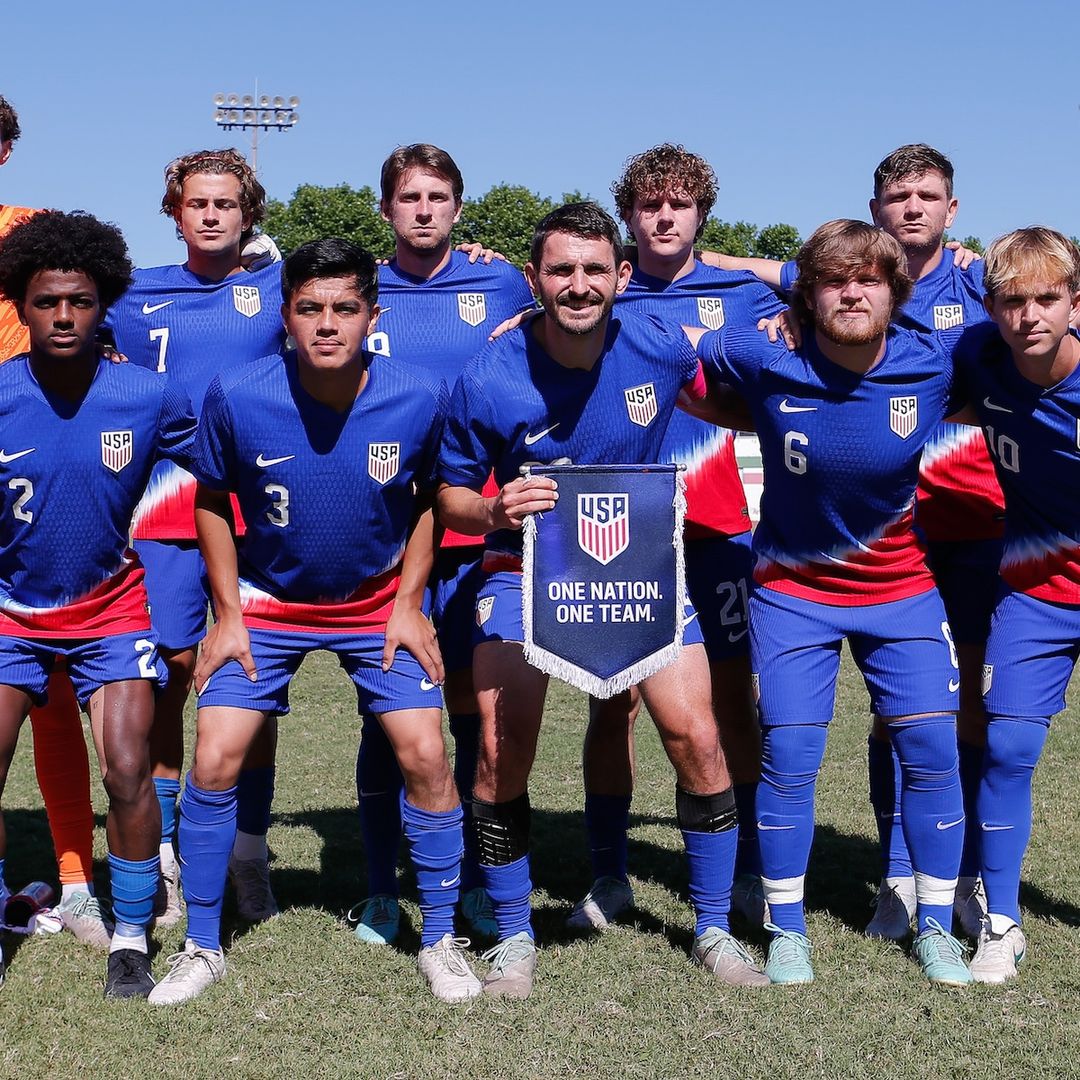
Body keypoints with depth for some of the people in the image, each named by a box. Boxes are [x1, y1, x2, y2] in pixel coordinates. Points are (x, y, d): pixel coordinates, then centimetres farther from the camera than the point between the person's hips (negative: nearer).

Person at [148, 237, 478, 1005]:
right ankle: (202, 947, 13)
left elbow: (432, 498, -1)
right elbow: (212, 502, -3)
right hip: (267, 600, 0)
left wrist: (409, 605, -6)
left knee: (425, 754, -8)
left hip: (380, 602, 0)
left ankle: (441, 940, 12)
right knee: (215, 760, -7)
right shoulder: (236, 398, -20)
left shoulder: (419, 399, -19)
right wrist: (228, 614, -6)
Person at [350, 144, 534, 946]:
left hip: (478, 532, 0)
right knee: (385, 709, 2)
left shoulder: (502, 285, 7)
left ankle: (476, 883, 18)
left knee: (475, 708, 5)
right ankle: (381, 891, 13)